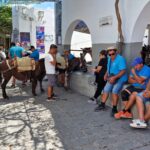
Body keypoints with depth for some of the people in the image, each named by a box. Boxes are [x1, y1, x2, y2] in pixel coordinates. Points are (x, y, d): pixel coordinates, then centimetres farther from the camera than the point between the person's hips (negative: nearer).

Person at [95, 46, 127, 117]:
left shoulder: (120, 59, -16)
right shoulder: (109, 59, 9)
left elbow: (123, 71, -21)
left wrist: (114, 77, -26)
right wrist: (106, 75, 3)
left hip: (120, 78, -7)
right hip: (112, 78, 7)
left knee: (114, 91, -24)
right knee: (106, 89, -7)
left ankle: (114, 109, -14)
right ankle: (102, 105, 8)